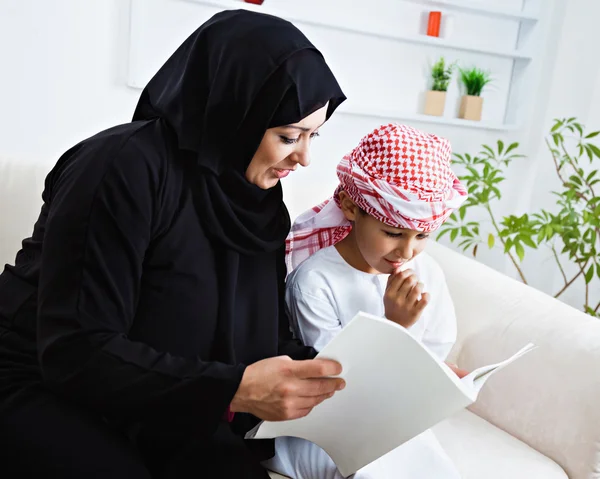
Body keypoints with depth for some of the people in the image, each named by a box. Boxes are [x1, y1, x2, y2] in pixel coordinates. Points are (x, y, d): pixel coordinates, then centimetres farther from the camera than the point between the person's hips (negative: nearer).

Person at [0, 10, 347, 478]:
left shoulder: (258, 196, -1)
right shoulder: (129, 165, -23)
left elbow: (266, 333, 3)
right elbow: (77, 350, -26)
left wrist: (318, 374, -16)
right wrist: (235, 388, -33)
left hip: (157, 407, 5)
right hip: (40, 386, -5)